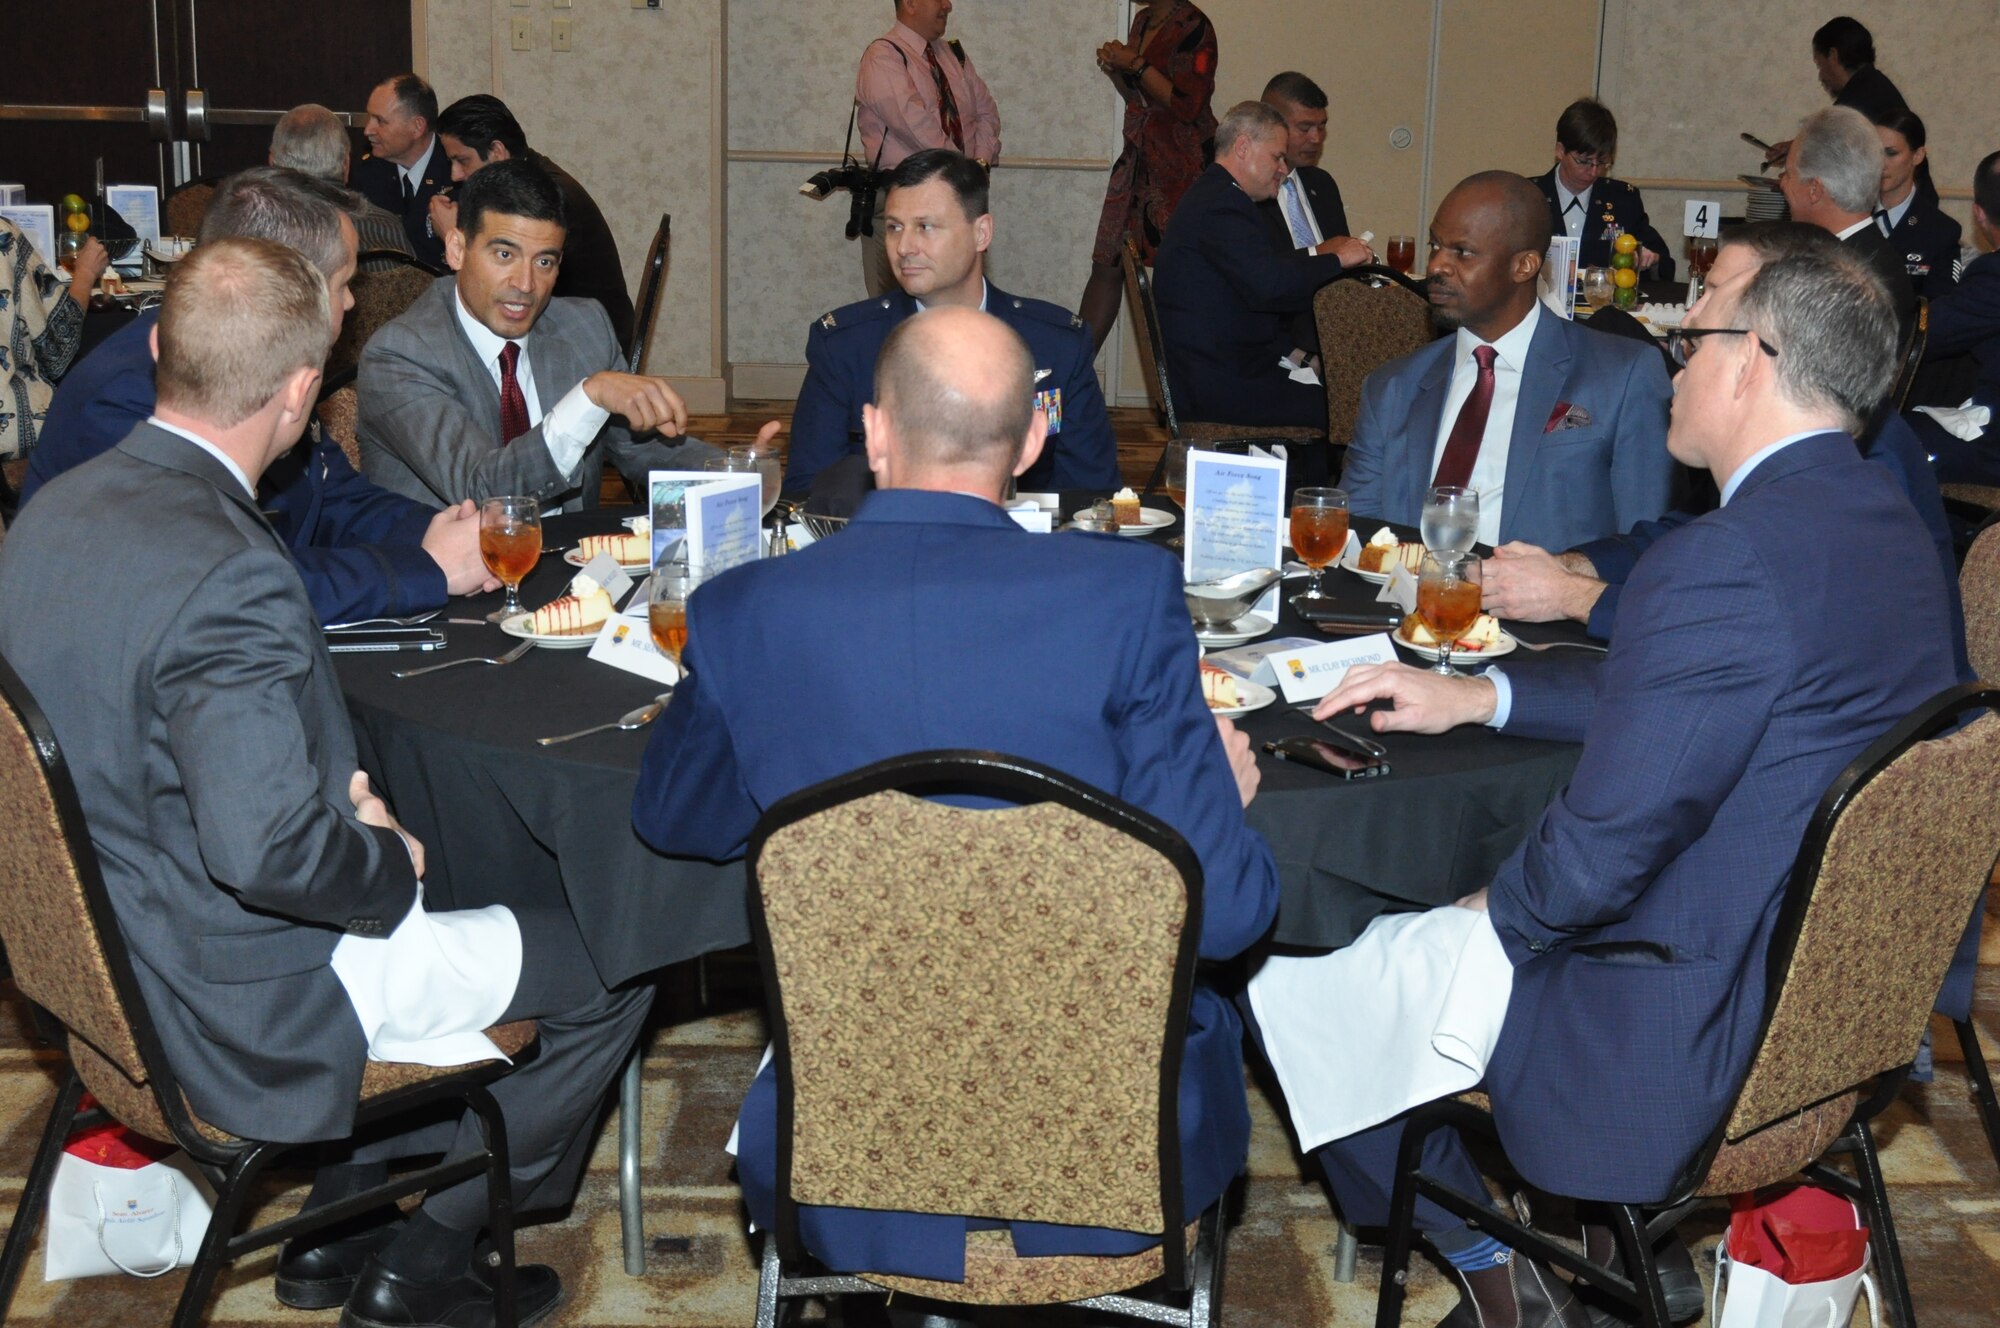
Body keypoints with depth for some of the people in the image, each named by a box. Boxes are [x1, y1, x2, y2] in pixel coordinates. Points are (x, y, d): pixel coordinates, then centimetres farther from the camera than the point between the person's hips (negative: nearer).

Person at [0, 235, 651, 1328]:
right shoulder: (226, 575, -30)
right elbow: (270, 849, -35)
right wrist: (392, 861, -14)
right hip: (240, 1004, -9)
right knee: (610, 969, 4)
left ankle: (335, 1231, 32)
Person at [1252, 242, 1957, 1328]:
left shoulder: (1726, 562, -27)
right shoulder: (1884, 520, 4)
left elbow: (1602, 848, -24)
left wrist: (1498, 912, -4)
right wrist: (1474, 693, 13)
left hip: (1697, 1030, -10)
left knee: (1285, 988, 0)